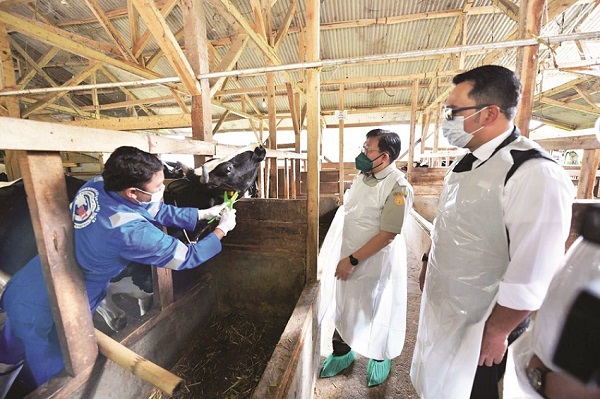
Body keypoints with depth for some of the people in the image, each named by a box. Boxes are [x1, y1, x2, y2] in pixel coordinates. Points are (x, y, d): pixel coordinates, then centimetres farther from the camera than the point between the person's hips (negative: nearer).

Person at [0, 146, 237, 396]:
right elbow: (187, 257, -23)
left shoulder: (96, 184, -13)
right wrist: (222, 229, -9)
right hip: (47, 313, -7)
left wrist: (206, 213, -1)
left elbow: (160, 211, -4)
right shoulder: (129, 230, -36)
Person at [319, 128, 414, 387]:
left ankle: (380, 358, 47)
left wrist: (352, 261, -18)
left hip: (377, 262, -6)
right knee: (344, 306, 21)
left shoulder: (397, 188, -22)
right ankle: (342, 352, 47)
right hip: (349, 256, 7)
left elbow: (387, 235, -23)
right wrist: (346, 257, 12)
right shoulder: (362, 175, 1)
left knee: (378, 311, 18)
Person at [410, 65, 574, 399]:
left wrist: (496, 333, -15)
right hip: (443, 308, 7)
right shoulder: (470, 163, 2)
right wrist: (429, 265, 17)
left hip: (480, 323, -7)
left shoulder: (535, 174, -25)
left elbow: (533, 276, -24)